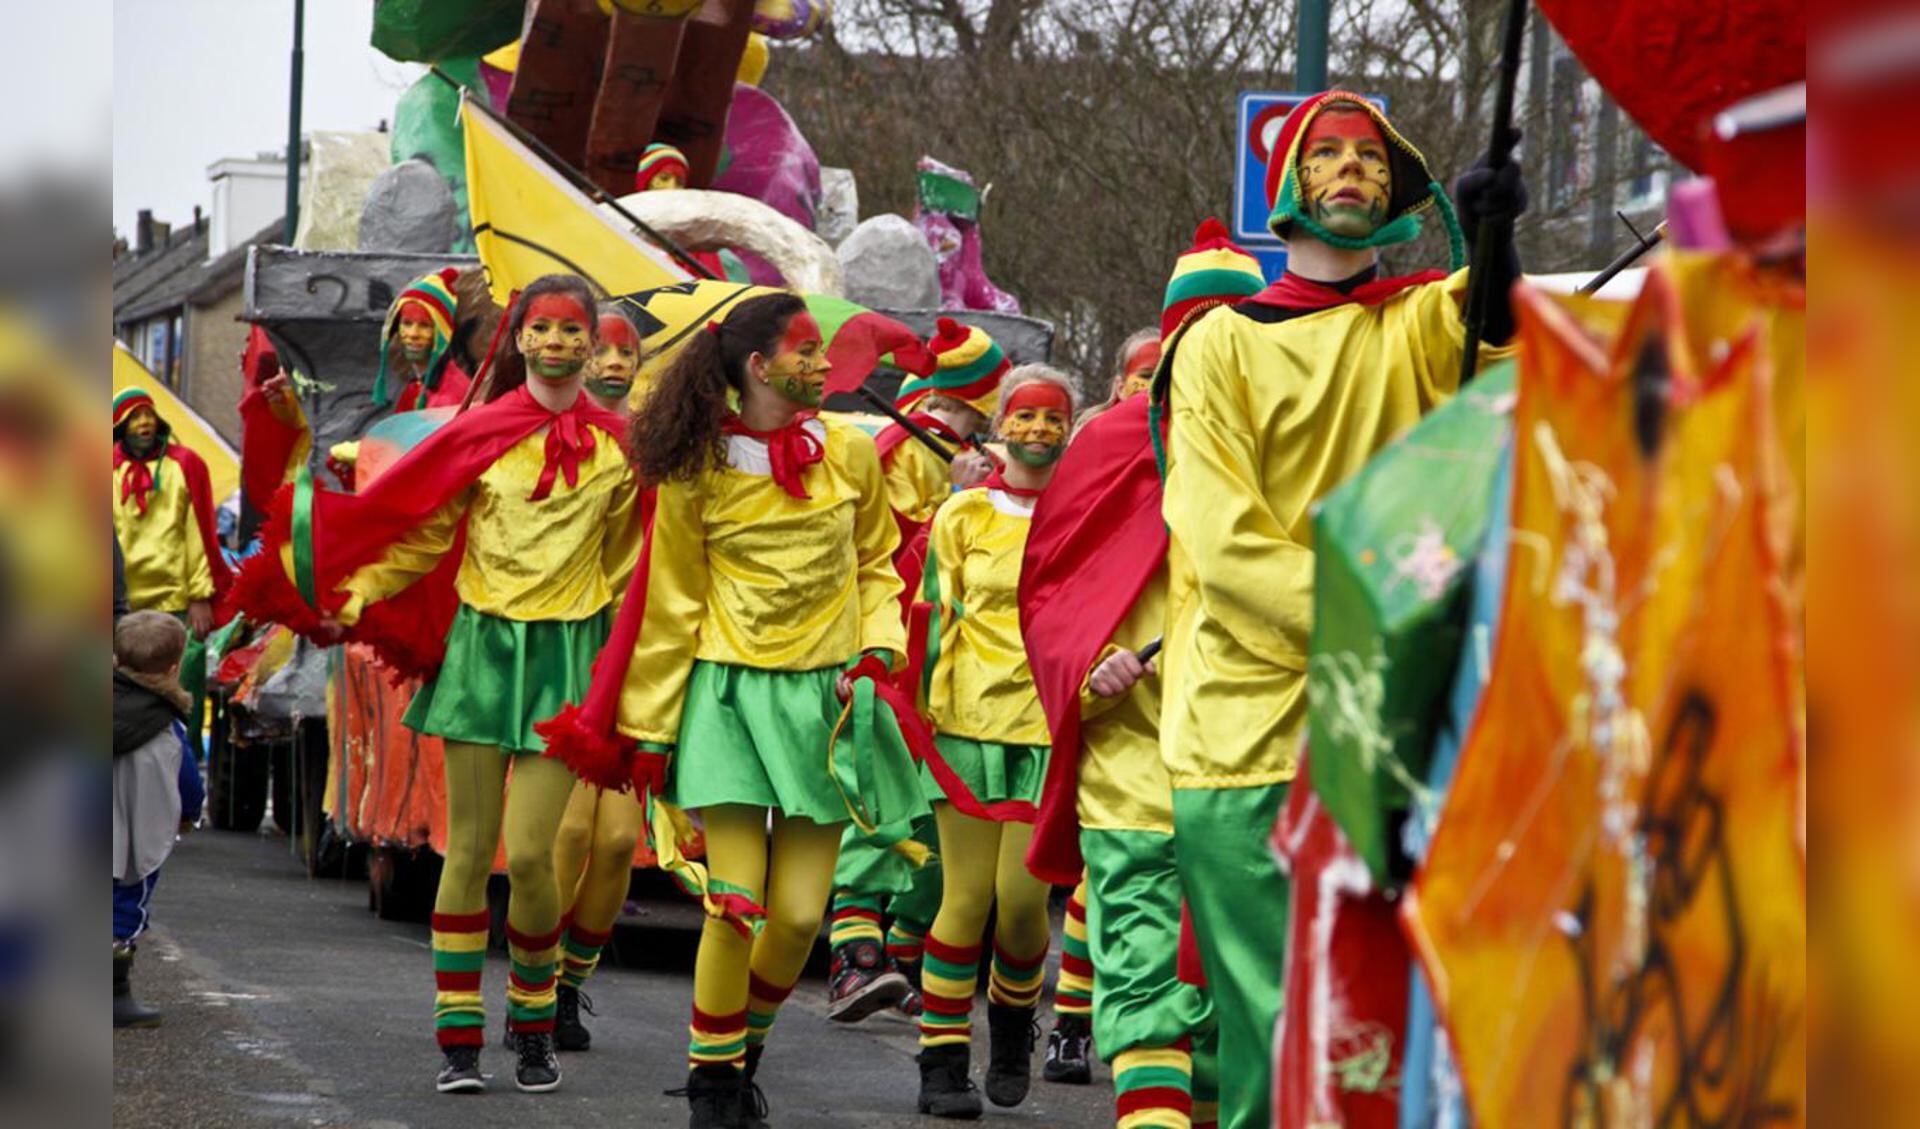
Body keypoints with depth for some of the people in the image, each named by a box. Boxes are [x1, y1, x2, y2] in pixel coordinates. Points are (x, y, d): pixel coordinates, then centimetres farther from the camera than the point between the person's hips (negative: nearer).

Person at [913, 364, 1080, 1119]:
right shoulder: (963, 517, 7)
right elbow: (934, 620, 8)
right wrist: (927, 711, 1)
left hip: (1053, 724, 0)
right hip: (972, 720, 0)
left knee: (1022, 895, -7)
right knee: (966, 897, -4)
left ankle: (1013, 1021, 22)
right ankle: (943, 1063, 4)